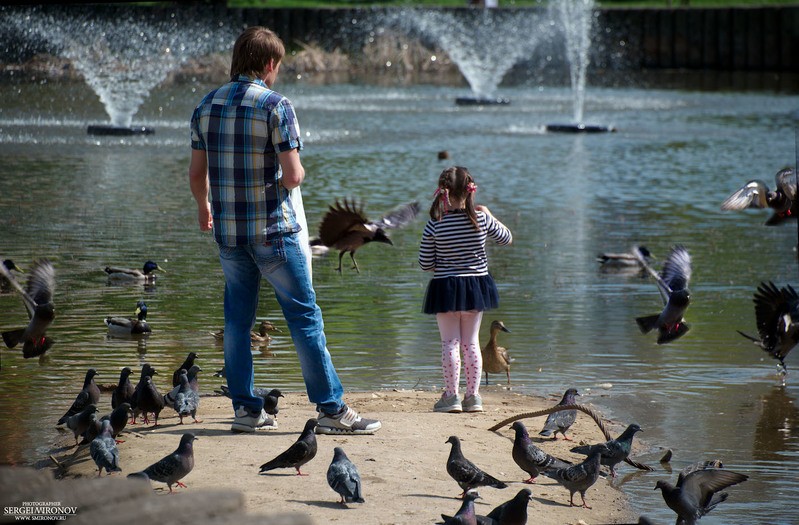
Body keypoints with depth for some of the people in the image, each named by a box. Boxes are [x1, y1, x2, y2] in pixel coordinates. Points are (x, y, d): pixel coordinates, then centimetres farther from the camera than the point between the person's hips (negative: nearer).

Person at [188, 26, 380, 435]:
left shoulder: (206, 106, 6)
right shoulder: (275, 106, -11)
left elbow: (197, 173, 10)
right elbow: (292, 176, -16)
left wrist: (204, 208, 29)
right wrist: (300, 172, 8)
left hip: (228, 231, 5)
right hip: (274, 230, -5)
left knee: (237, 320, 12)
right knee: (304, 317, 0)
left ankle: (245, 409, 12)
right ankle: (332, 409, 1)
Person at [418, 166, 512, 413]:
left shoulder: (434, 226, -14)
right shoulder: (481, 219, -9)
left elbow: (425, 264, -8)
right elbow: (507, 238, 9)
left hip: (446, 288, -2)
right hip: (476, 286, 2)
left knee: (450, 343, 5)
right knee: (471, 342, 10)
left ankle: (451, 396, 4)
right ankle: (473, 396, 13)